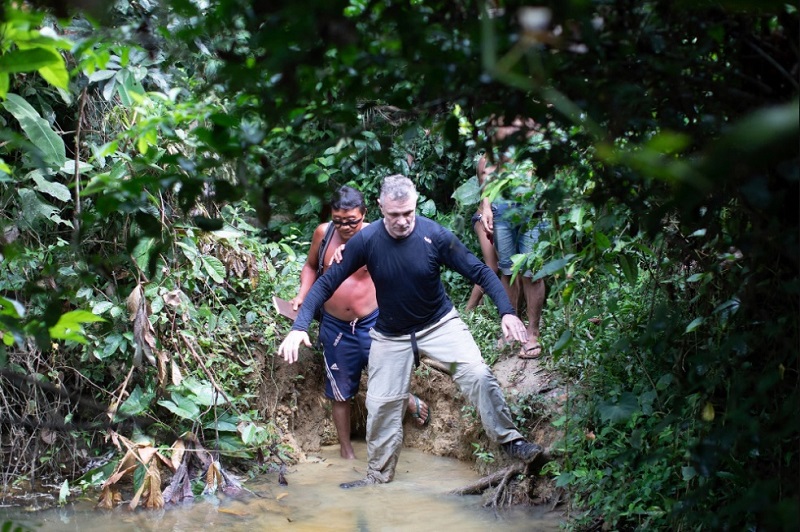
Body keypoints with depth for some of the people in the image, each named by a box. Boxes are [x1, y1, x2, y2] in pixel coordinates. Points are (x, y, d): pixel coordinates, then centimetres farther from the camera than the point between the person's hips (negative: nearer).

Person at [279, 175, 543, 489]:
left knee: (478, 375, -20)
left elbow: (480, 272, -16)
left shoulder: (435, 235, -22)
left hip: (440, 324, -1)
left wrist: (506, 312, -30)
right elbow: (327, 283, -15)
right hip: (391, 334, 1)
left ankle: (509, 440, -5)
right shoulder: (366, 240, -20)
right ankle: (378, 474, 25)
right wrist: (299, 327, -25)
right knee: (381, 404, 5)